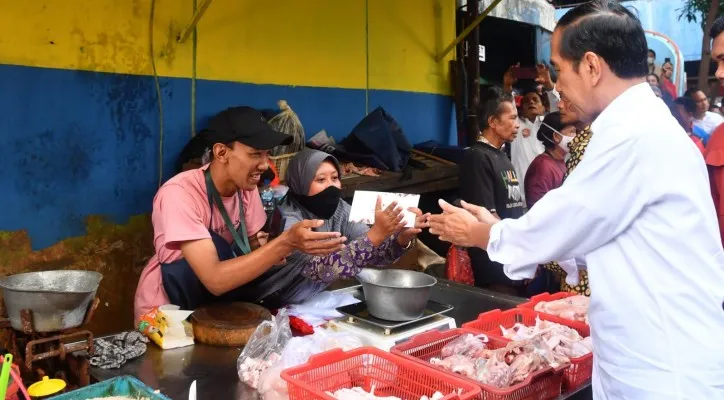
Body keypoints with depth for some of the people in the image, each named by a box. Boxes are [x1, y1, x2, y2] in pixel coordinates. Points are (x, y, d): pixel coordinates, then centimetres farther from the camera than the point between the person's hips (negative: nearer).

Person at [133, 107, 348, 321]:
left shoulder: (246, 187, -8)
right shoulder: (179, 194, -27)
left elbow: (255, 248, -1)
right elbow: (215, 280, -33)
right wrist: (286, 243, -40)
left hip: (215, 300, 5)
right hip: (166, 310, -5)